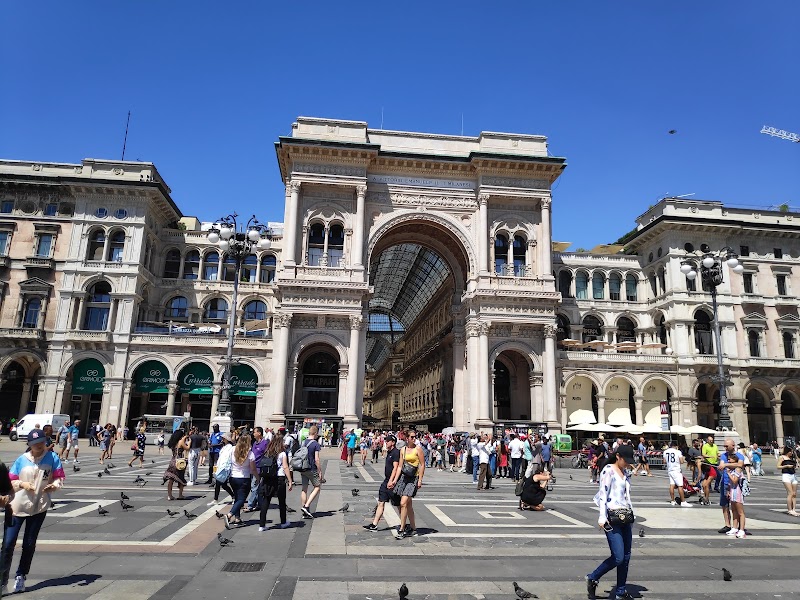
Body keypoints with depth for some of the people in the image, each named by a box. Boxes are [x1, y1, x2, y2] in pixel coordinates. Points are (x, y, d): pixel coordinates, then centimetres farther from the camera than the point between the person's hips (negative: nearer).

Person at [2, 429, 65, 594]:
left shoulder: (52, 458, -3)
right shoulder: (21, 460, -2)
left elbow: (59, 478, -1)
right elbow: (11, 481, 3)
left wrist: (53, 486, -22)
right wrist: (22, 484, -16)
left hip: (39, 507, 0)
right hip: (17, 506, 0)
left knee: (29, 544, 11)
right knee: (8, 544, -3)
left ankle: (20, 577, 27)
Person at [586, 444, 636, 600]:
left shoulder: (624, 473, 16)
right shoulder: (608, 470, -8)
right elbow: (603, 494, -13)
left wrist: (631, 516, 19)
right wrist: (602, 517, -19)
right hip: (613, 517, -8)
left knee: (626, 557, 7)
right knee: (618, 558, -9)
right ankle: (592, 578, 10)